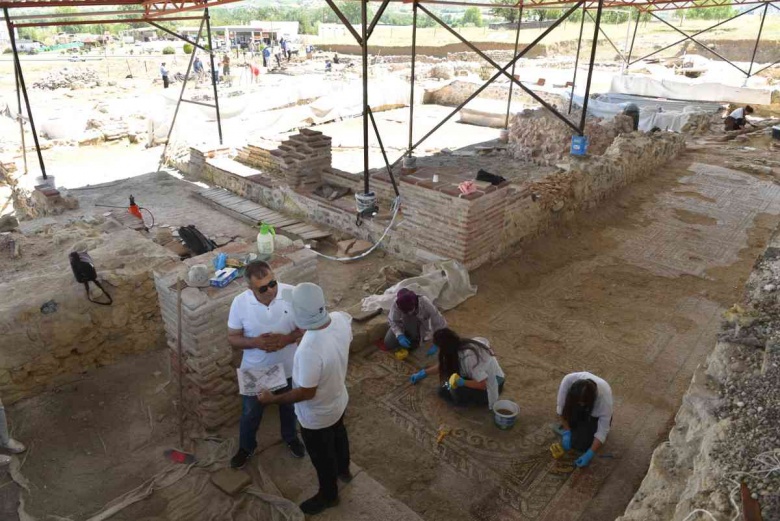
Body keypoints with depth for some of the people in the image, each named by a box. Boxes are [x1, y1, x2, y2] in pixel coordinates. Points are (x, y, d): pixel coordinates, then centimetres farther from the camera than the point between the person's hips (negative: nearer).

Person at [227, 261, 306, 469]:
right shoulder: (240, 303, -22)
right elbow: (232, 338, -10)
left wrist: (287, 339, -28)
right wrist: (256, 342, -29)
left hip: (287, 368, 1)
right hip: (255, 371, 0)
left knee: (289, 407, 26)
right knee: (250, 413, 23)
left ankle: (290, 437, 57)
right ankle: (246, 447, 52)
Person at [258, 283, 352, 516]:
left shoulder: (309, 350, -43)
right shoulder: (341, 319, -22)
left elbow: (306, 393, -29)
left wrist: (273, 399, -16)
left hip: (317, 415, -7)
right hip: (339, 399, 7)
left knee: (322, 456, 22)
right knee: (338, 435, 34)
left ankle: (328, 496, 49)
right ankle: (343, 470, 63)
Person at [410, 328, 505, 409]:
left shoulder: (468, 356, -32)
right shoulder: (461, 345, -5)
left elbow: (483, 384, -33)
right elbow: (444, 365, 11)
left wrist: (461, 382, -28)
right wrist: (423, 373, 18)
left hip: (492, 385, -8)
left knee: (459, 394, -28)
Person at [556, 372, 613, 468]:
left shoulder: (604, 395, -38)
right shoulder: (568, 380, -36)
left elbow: (603, 430, -29)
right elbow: (561, 408, -21)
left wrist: (590, 454, -33)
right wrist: (567, 432, -22)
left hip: (595, 413, -2)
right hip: (576, 410, 3)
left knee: (581, 444, -17)